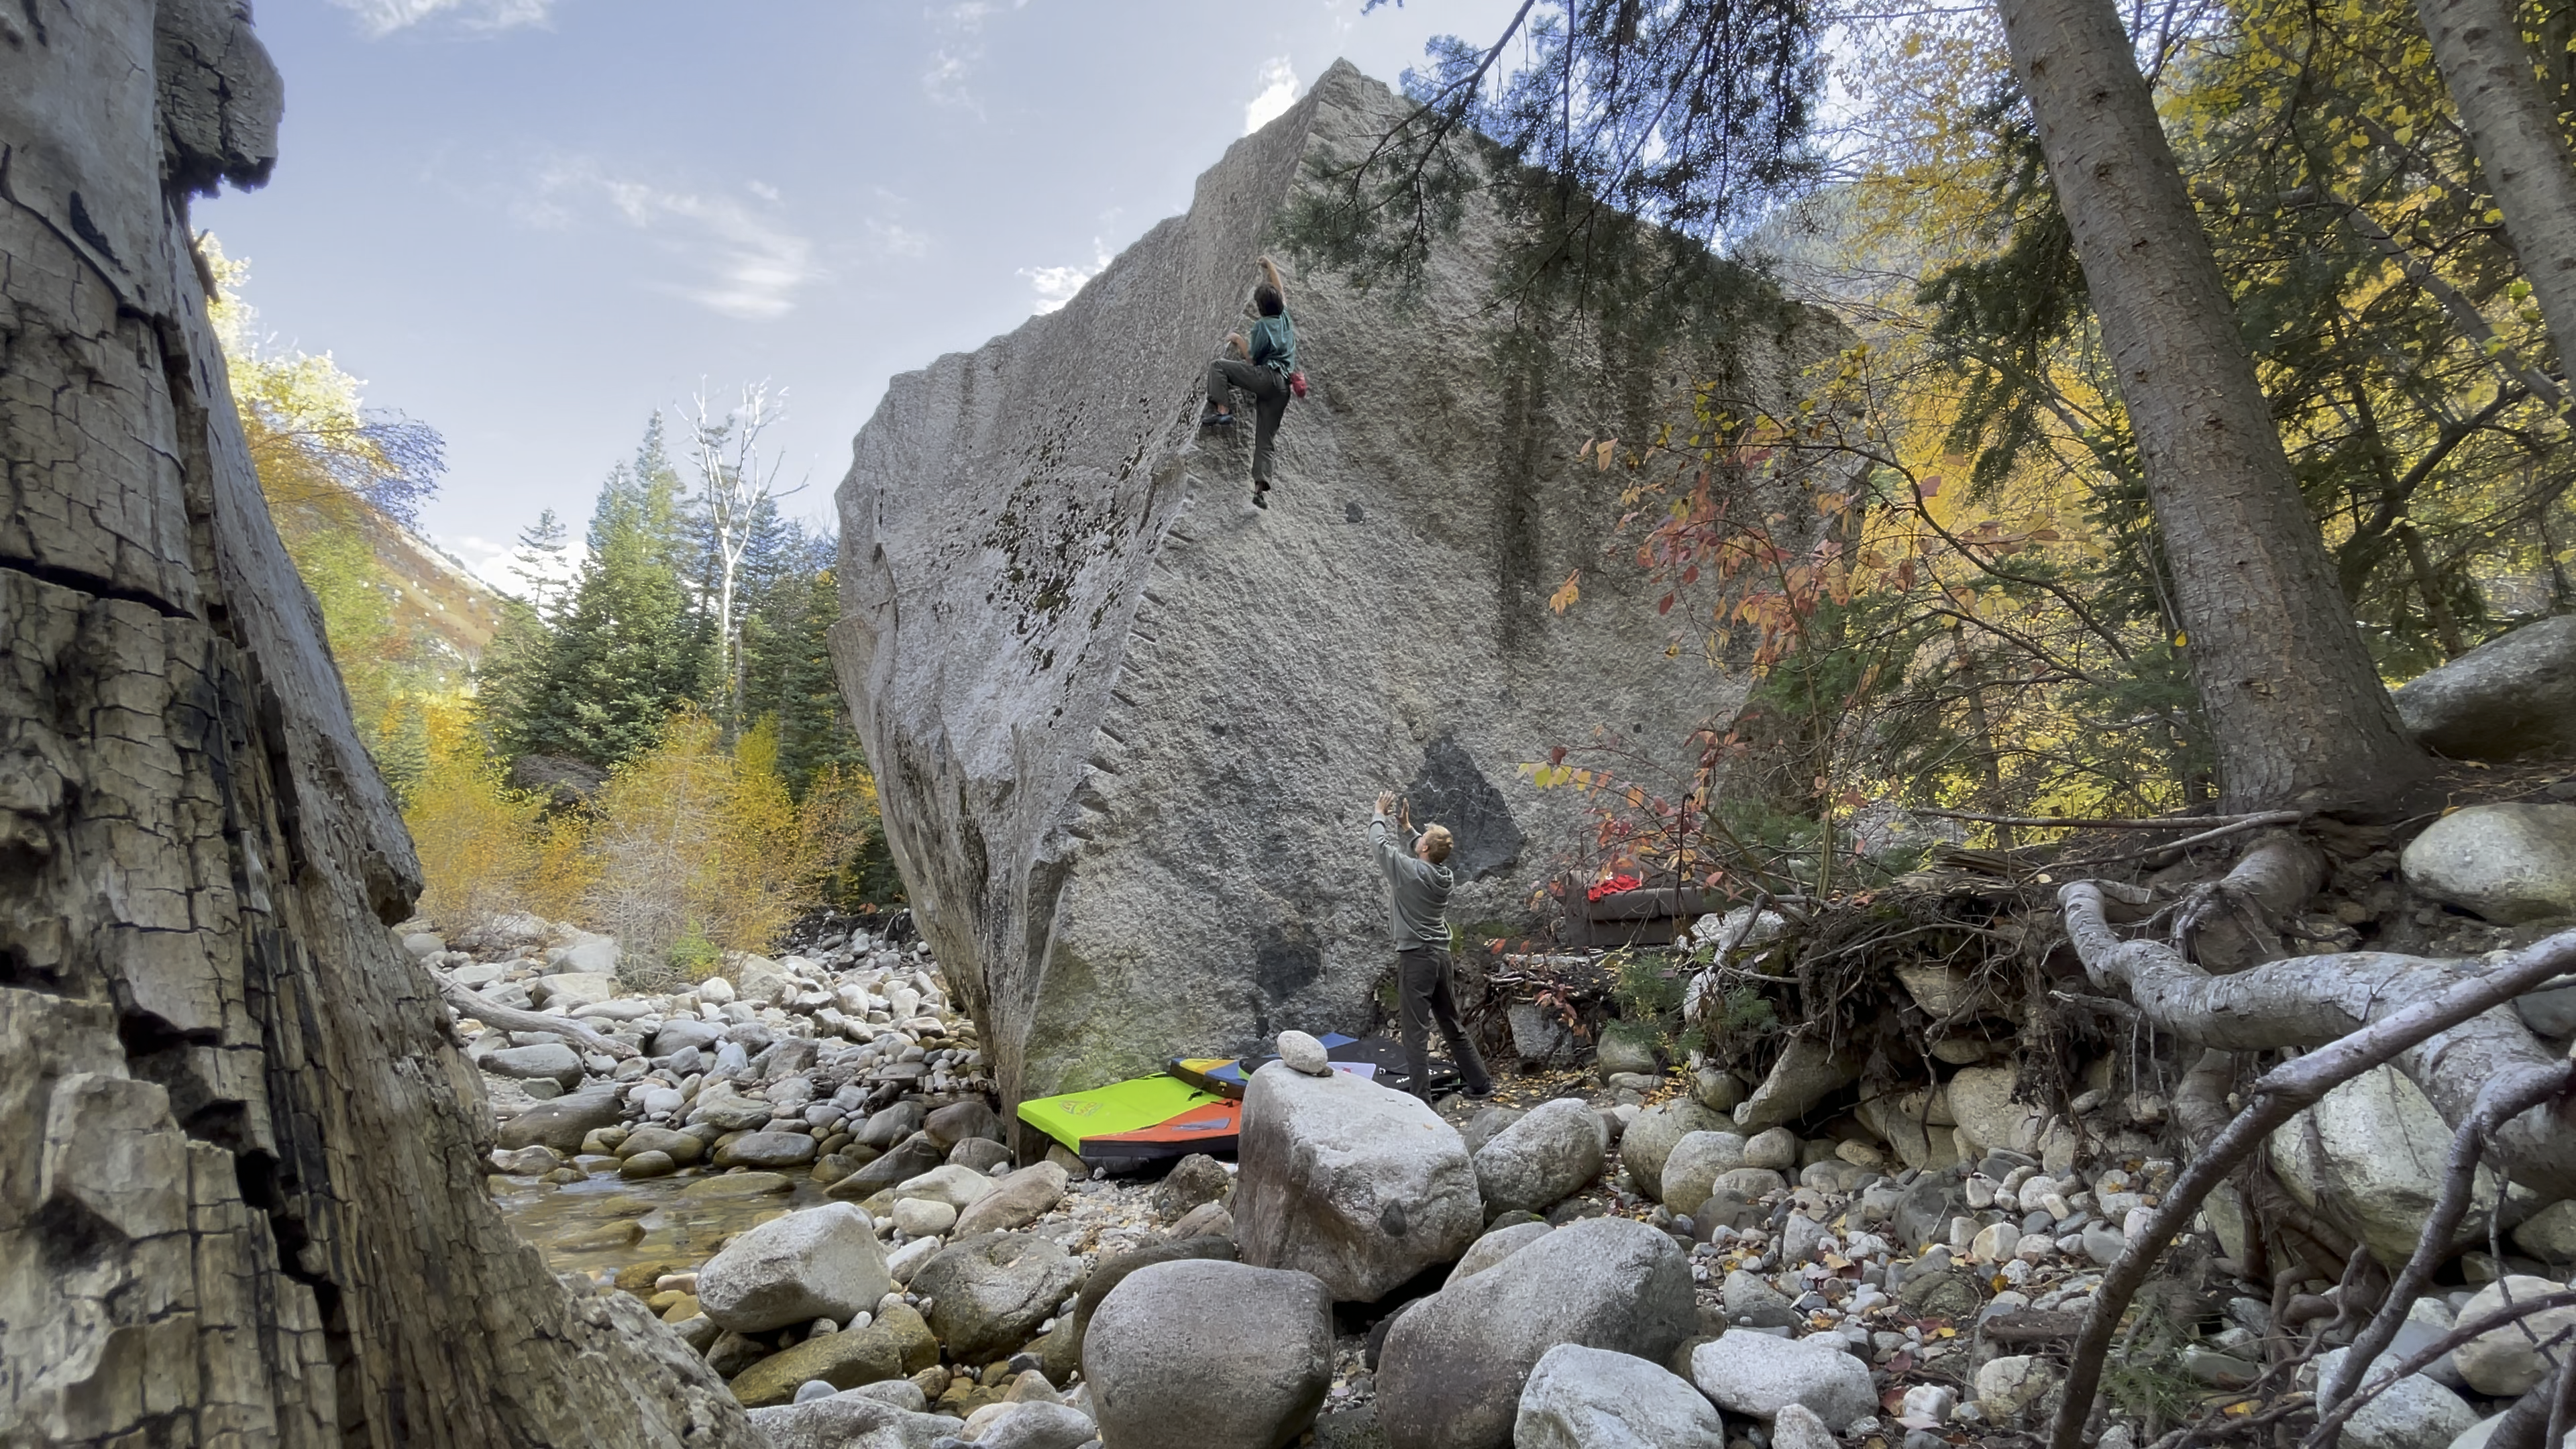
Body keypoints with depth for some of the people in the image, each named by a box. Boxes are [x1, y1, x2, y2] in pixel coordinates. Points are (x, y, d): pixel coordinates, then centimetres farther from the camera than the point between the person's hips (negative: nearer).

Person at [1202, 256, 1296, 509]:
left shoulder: (1262, 325, -2)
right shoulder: (1284, 317, 17)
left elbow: (1252, 358, -1)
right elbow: (1280, 290, 34)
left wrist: (1239, 340, 13)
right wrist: (1270, 267, 46)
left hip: (1266, 376, -7)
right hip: (1283, 386, 7)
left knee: (1218, 366, 0)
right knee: (1265, 439, 2)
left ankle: (1222, 410, -15)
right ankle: (1261, 488, -12)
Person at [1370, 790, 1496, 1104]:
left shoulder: (1410, 871, -15)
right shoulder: (1445, 876, 3)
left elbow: (1379, 843, -4)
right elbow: (1423, 857, 25)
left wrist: (1379, 815, 12)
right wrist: (1408, 828, 31)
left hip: (1415, 957, -7)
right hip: (1441, 955, 7)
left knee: (1415, 1031, -4)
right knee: (1452, 1025, 19)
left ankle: (1421, 1099, -5)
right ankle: (1481, 1084, 28)